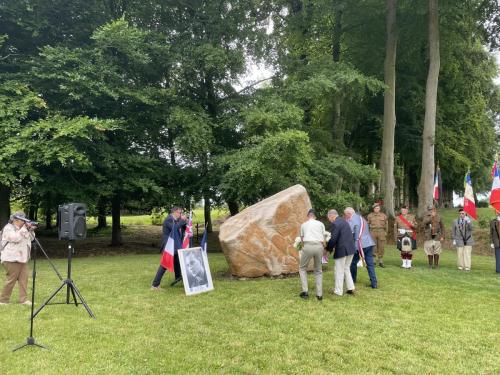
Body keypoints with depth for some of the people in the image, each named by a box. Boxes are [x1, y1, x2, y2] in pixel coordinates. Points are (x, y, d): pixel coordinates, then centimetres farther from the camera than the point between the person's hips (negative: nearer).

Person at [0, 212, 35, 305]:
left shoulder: (21, 228, 17)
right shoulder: (8, 228, -7)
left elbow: (31, 238, 18)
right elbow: (16, 238, -22)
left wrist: (31, 230, 1)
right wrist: (24, 229, -18)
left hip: (22, 258, 8)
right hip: (11, 259, -8)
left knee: (24, 279, 2)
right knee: (11, 279, -4)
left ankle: (23, 299, 3)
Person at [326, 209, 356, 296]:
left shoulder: (335, 224, -14)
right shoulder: (344, 221, 14)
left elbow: (333, 239, -19)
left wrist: (328, 249, -3)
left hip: (342, 250, -8)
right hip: (350, 249, 9)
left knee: (339, 271, 4)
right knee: (346, 269, 20)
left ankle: (338, 291, 12)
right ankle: (350, 288, 20)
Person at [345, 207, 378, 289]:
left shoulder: (351, 220, -8)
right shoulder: (361, 218, 19)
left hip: (359, 245, -7)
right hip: (369, 243, 7)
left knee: (353, 263, 12)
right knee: (370, 264, 5)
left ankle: (352, 280, 25)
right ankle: (374, 283, 1)